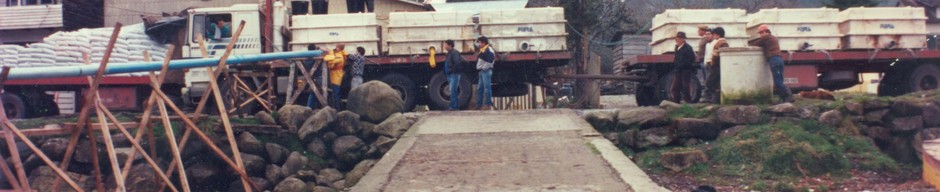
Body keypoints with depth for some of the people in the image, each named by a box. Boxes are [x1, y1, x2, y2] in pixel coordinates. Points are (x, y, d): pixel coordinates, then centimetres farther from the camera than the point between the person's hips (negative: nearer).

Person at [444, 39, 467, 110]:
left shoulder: (454, 52, -15)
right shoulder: (449, 53, 17)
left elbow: (457, 62, -27)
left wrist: (453, 70, -18)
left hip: (454, 75, -10)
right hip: (450, 75, 10)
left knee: (453, 91, -12)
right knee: (454, 91, 12)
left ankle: (454, 106, -11)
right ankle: (456, 106, 16)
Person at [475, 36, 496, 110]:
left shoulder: (489, 50, -11)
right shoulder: (482, 50, 18)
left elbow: (491, 60, -20)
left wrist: (484, 67, -17)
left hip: (486, 71, -10)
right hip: (482, 71, 10)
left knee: (487, 88, -8)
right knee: (479, 88, 12)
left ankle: (488, 105, -5)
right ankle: (479, 105, 17)